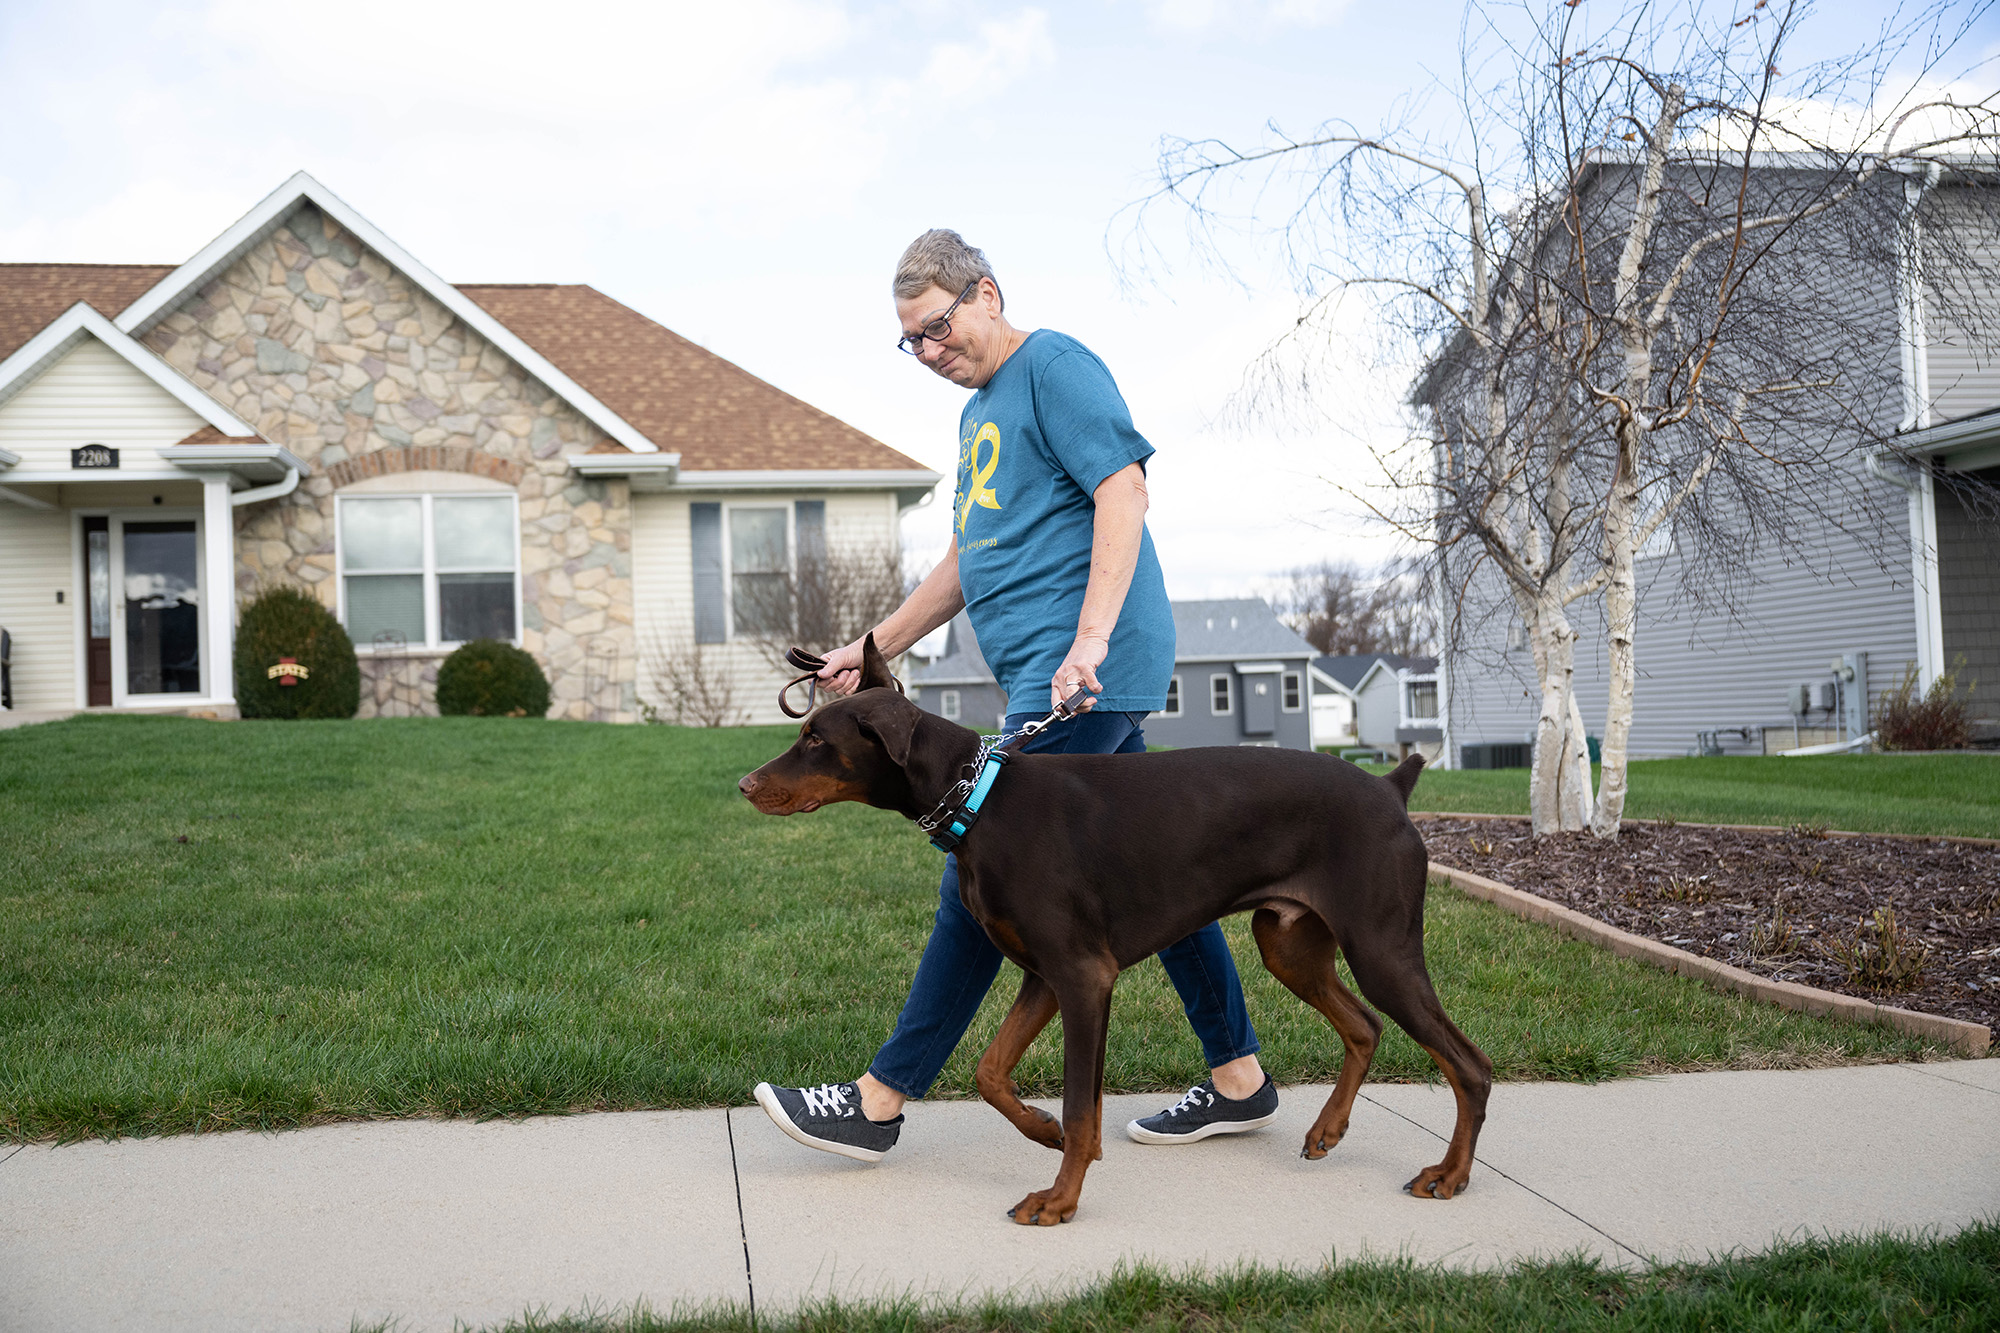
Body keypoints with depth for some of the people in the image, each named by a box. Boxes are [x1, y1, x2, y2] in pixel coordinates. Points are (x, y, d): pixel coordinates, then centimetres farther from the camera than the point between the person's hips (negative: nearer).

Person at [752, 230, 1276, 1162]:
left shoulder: (1054, 366, -5)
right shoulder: (979, 413, 24)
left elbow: (1123, 491, -16)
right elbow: (968, 561, 29)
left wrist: (1091, 636, -25)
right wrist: (876, 649, 27)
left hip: (1084, 672, -10)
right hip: (1046, 675, 10)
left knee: (980, 872, -8)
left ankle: (879, 1102, -1)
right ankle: (1239, 1079, 19)